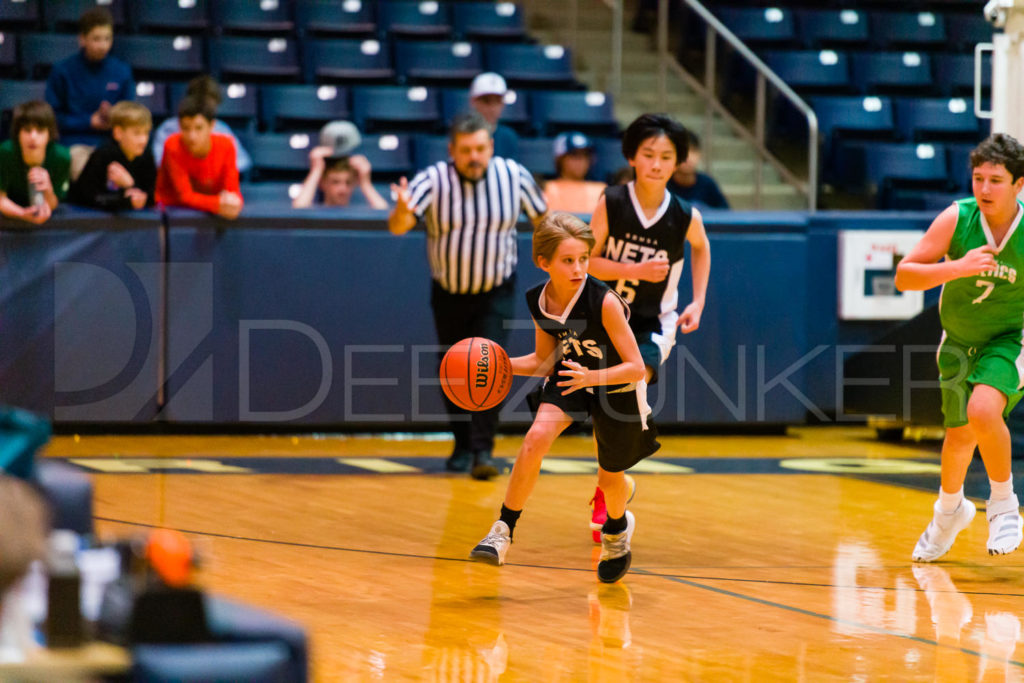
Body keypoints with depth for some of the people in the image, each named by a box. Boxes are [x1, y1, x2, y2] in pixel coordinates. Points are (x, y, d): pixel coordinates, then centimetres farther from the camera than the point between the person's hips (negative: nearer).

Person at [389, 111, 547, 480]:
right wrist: (402, 211, -56)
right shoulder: (433, 180, -20)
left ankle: (483, 449, -13)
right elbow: (398, 227, -33)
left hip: (496, 293, -1)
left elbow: (542, 217, 2)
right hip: (448, 293, 1)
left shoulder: (514, 176, -14)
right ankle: (463, 446, 28)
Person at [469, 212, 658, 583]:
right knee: (536, 438, -24)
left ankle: (617, 528, 51)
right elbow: (545, 361, 0)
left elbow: (636, 368, -30)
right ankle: (503, 531, -14)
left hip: (617, 386, -3)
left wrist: (592, 377, -45)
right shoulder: (538, 301, -17)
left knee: (610, 477, 14)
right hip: (571, 375, 3)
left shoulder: (604, 302, -34)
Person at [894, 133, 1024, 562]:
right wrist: (958, 267, -38)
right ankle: (949, 510, 49)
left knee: (983, 411, -31)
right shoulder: (956, 219, -20)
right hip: (960, 342, 3)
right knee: (959, 435, 17)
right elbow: (904, 276, -24)